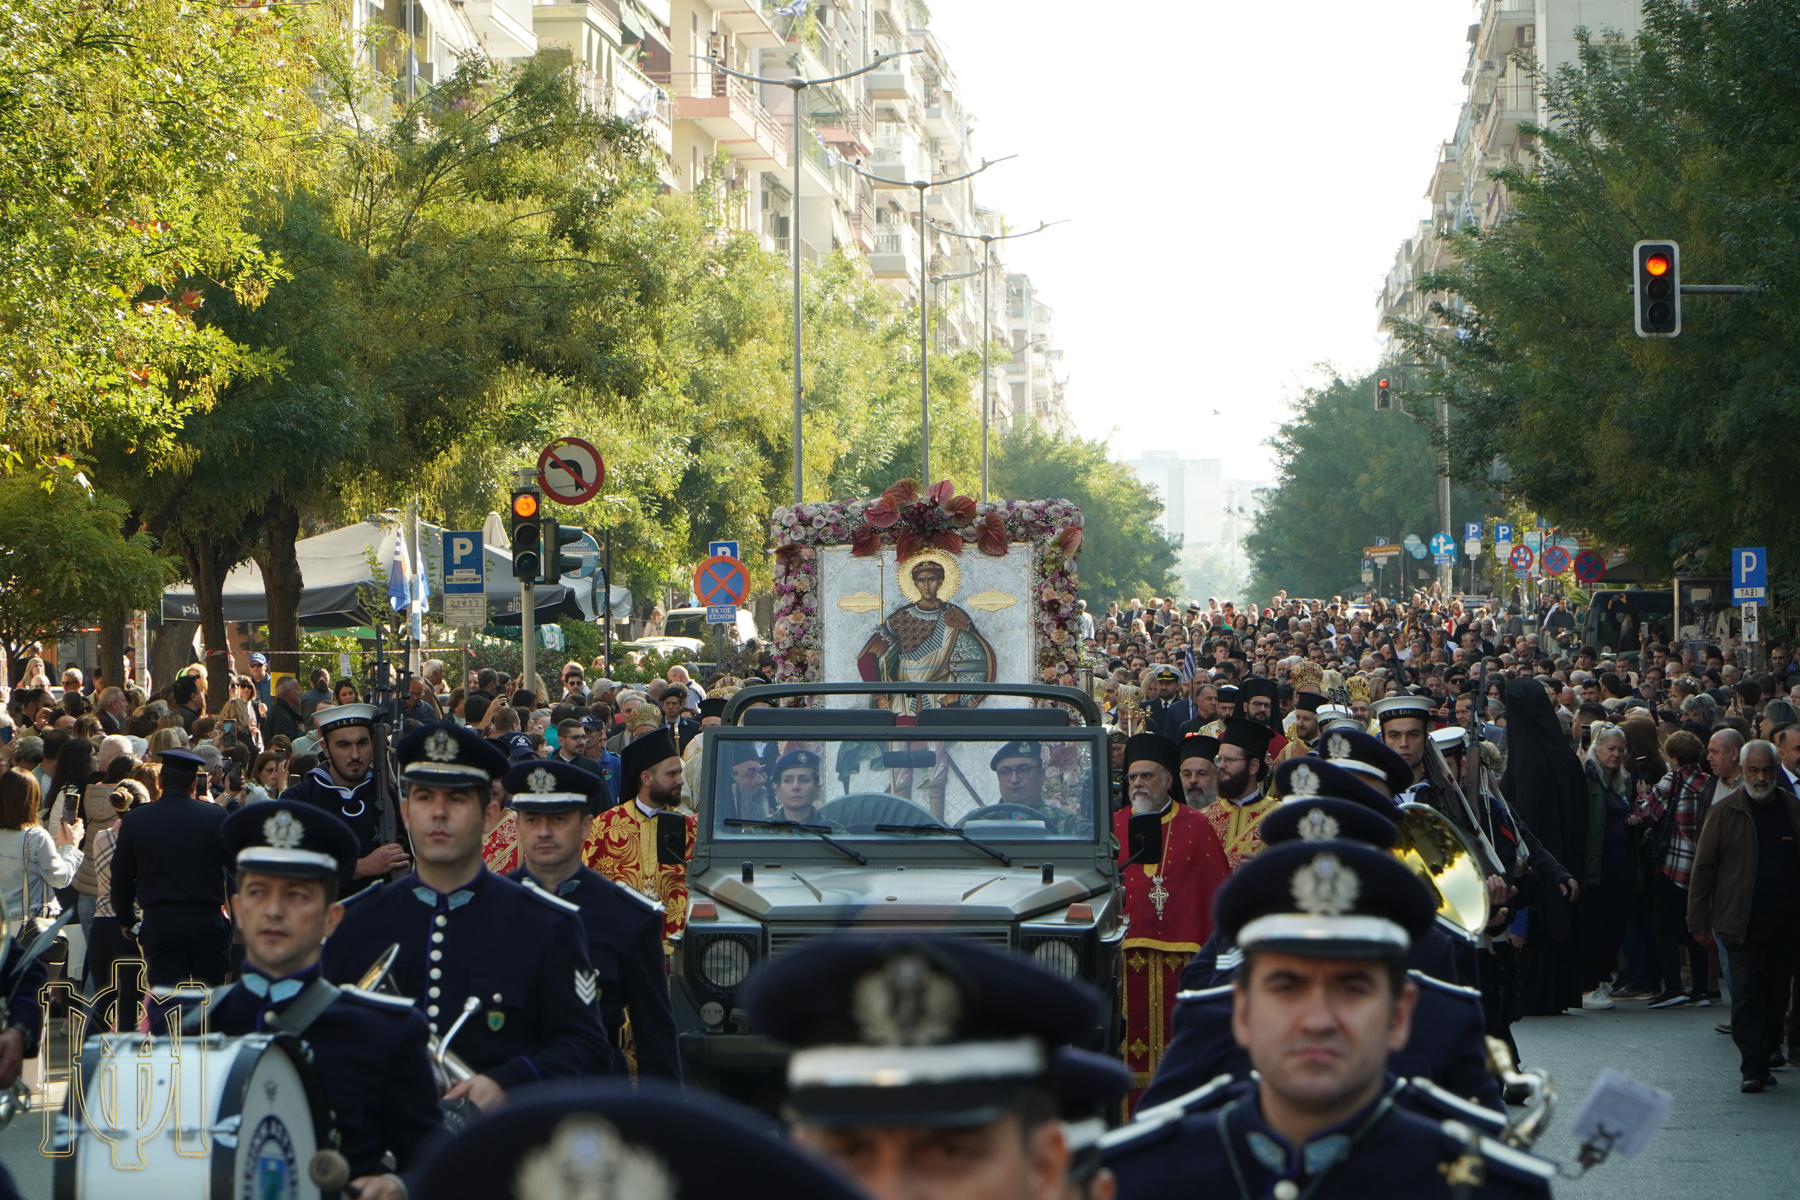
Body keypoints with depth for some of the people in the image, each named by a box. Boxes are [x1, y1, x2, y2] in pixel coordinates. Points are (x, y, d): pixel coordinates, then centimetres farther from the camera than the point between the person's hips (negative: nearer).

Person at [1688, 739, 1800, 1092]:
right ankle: (1753, 1068, -7)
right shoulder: (1725, 812, -2)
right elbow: (1703, 868, 0)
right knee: (1746, 994, -8)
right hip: (1742, 924, -3)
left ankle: (1766, 1055, 22)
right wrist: (1698, 921, -2)